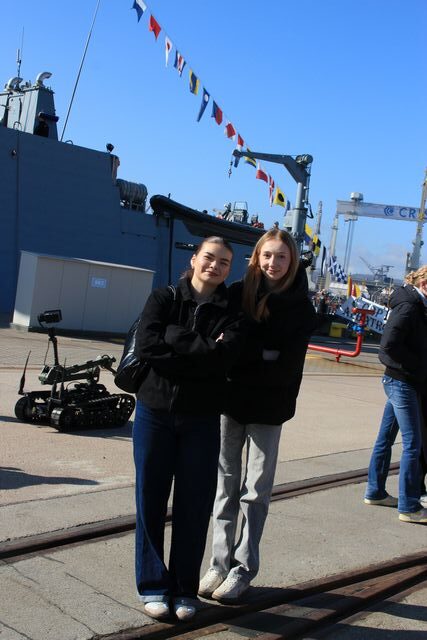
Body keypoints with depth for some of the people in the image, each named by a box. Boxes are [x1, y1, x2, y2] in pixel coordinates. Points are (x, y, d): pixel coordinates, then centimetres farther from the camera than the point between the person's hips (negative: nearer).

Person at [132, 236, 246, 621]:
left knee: (194, 504, 5)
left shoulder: (231, 312, 4)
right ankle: (153, 585, 20)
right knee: (151, 499, 5)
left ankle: (185, 588, 20)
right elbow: (146, 346, -12)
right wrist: (201, 352, -13)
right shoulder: (163, 299, 4)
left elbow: (223, 356, -15)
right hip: (155, 411, 0)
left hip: (202, 419, 0)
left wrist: (174, 337, -15)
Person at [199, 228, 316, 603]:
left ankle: (244, 569, 18)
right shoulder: (238, 293, 0)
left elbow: (285, 366, -12)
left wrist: (235, 364, -18)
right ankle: (221, 563, 21)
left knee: (256, 490, 7)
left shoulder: (300, 308, -5)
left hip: (268, 409, -2)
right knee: (226, 484, 9)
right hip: (229, 402, 2)